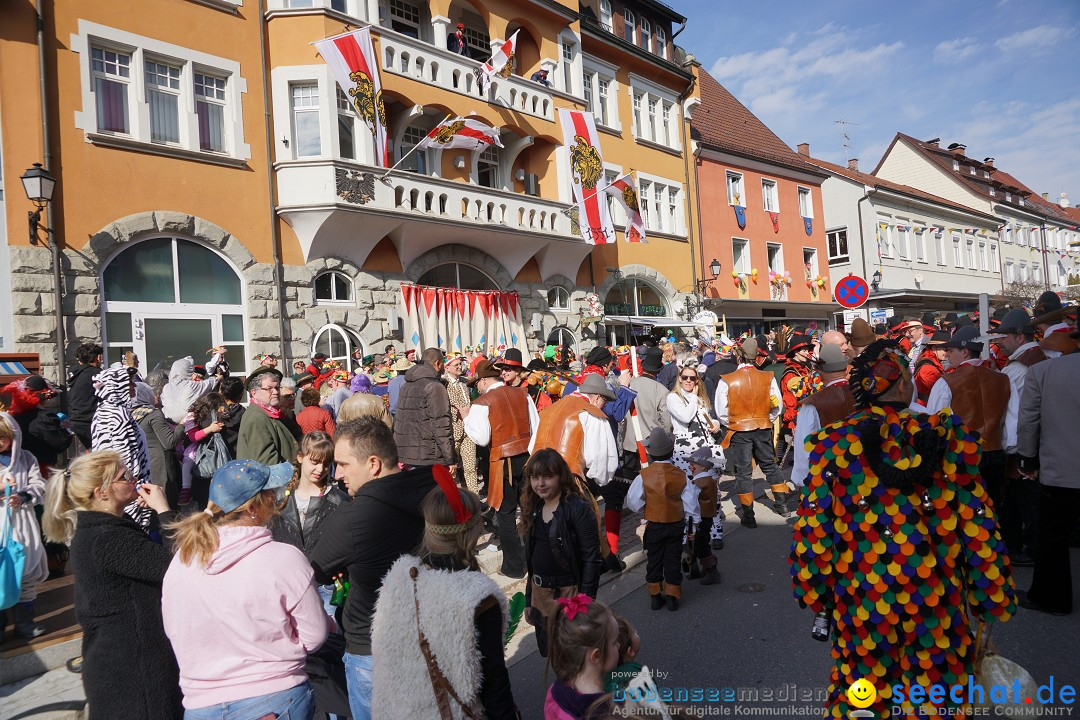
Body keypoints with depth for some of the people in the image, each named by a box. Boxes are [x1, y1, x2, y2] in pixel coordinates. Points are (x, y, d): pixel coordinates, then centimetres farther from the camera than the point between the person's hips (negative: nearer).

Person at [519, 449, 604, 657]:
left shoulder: (578, 509, -15)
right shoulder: (533, 509, 6)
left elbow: (592, 558, -16)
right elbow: (532, 558, 12)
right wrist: (529, 600, 14)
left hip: (569, 592, -6)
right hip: (539, 593, 7)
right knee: (548, 653, 18)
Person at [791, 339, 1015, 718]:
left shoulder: (833, 444, -12)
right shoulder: (951, 438, -9)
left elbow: (813, 530, -9)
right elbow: (979, 526, -5)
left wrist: (815, 594, 4)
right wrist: (992, 598, 7)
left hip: (860, 603, -1)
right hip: (938, 601, 1)